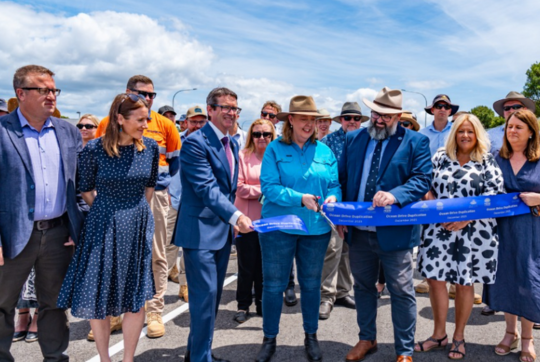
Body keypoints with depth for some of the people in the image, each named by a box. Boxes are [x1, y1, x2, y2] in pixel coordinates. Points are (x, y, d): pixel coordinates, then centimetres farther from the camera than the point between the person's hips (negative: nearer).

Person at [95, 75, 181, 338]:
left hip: (154, 196, 0)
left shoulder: (164, 124, 3)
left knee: (156, 256, 5)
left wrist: (159, 179, 8)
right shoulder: (108, 122, 3)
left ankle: (154, 312, 16)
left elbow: (176, 160, 13)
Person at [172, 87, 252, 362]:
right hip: (201, 230, -8)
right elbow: (207, 188, -23)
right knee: (205, 294, -6)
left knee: (213, 294, 16)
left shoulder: (232, 143, 13)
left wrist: (232, 219, 12)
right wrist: (236, 215, -33)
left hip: (224, 230, 9)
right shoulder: (196, 142, -14)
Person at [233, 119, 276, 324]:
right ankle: (243, 305, 21)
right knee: (246, 265, 6)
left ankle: (262, 304, 27)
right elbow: (239, 187, -7)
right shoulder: (243, 156, 0)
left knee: (264, 265, 11)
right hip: (247, 219, -2)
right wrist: (264, 190, -12)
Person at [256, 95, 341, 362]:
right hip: (279, 227, -2)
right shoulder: (275, 149, -4)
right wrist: (300, 198, -22)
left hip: (316, 228, 3)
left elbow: (335, 185, 6)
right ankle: (269, 339, 26)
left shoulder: (325, 151, 6)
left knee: (311, 284, 16)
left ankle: (311, 336, 35)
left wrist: (333, 198, -16)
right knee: (273, 285, 7)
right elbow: (268, 186, -12)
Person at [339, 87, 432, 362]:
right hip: (358, 231, 4)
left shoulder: (415, 141, -3)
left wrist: (395, 195, -28)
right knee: (363, 287, 18)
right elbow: (342, 178, 10)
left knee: (401, 293, 7)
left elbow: (423, 179, -11)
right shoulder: (353, 139, 8)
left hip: (394, 233, -4)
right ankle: (367, 339, 38)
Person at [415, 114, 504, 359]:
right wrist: (431, 204, -8)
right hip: (439, 229, 2)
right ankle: (439, 334, 21)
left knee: (464, 283, 6)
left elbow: (494, 194, -6)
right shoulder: (440, 157, 9)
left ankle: (459, 337, 25)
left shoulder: (487, 161, 2)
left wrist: (467, 216, -16)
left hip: (473, 232, -2)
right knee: (435, 278, 3)